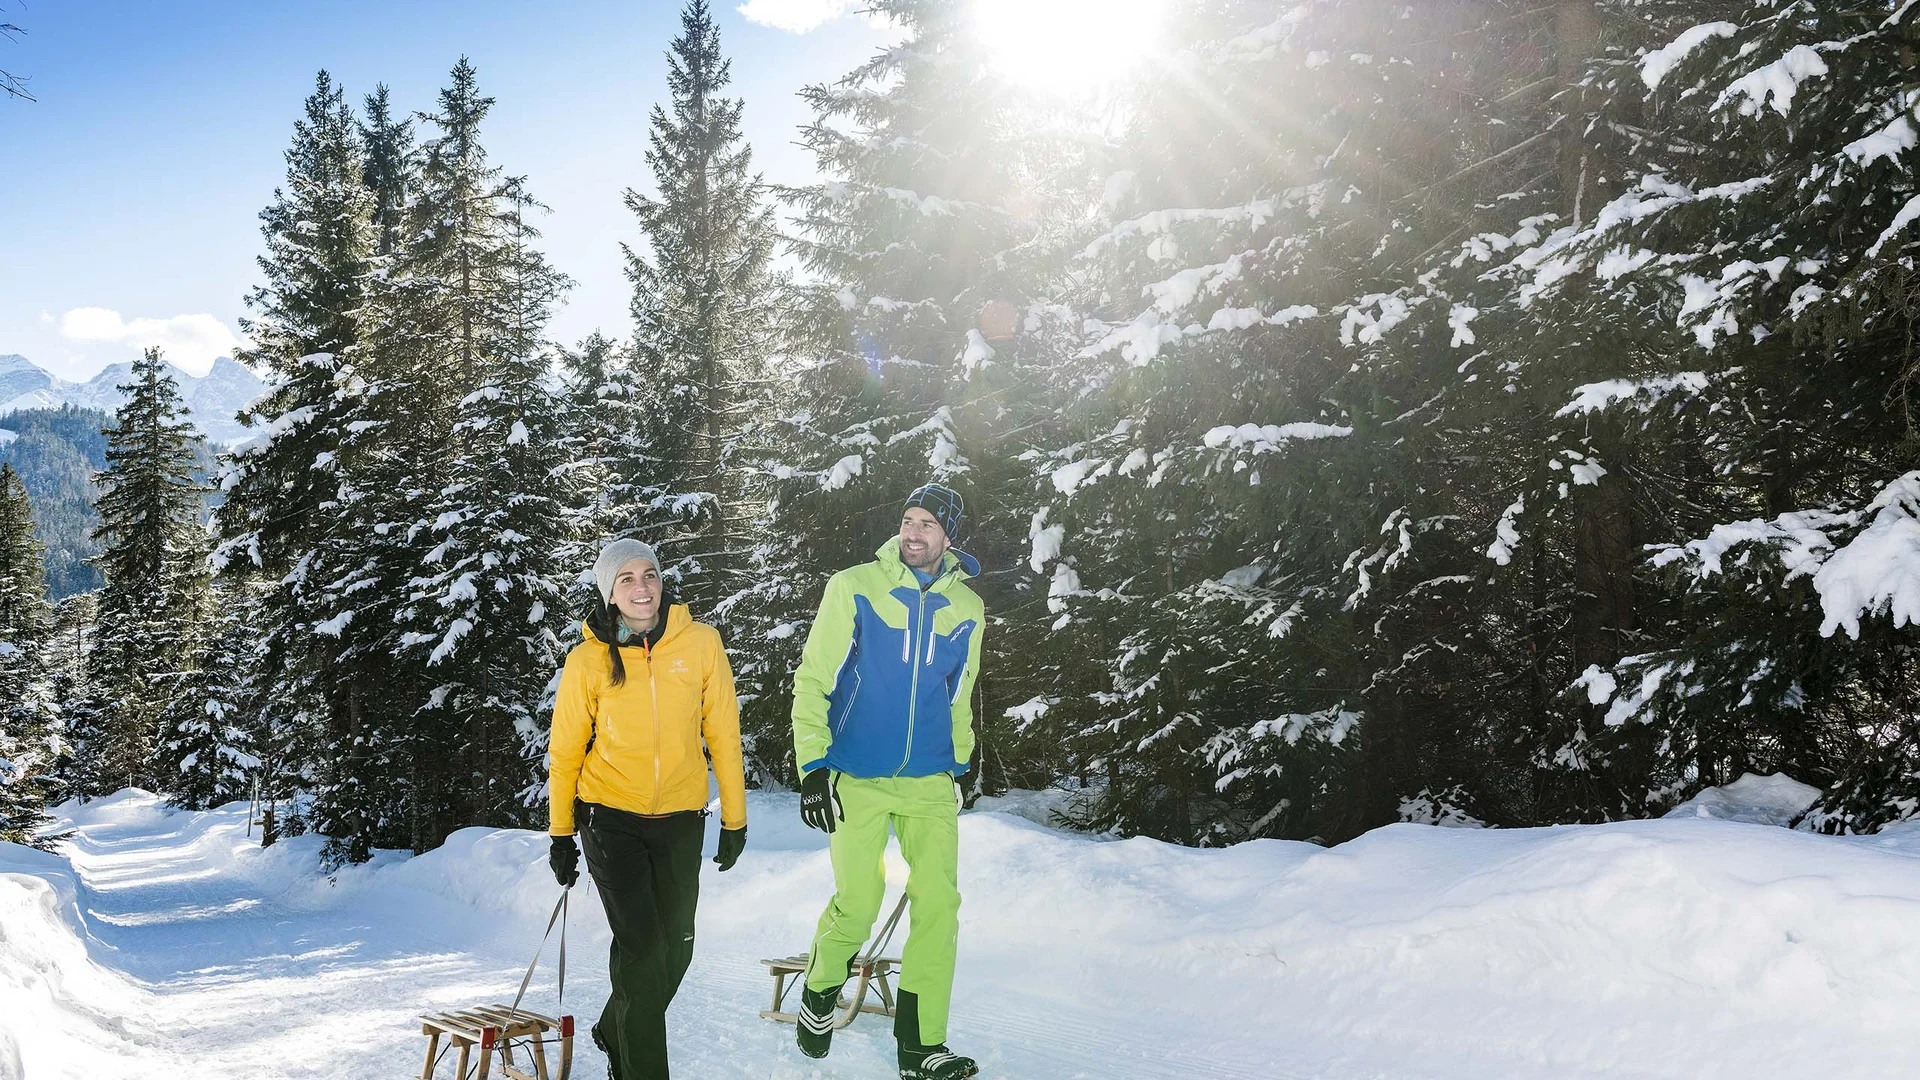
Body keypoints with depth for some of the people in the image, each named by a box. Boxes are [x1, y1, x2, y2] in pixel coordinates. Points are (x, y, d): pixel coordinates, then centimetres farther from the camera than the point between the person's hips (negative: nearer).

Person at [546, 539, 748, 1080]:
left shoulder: (700, 643, -5)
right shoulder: (588, 660, -7)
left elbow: (723, 732, 1)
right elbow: (565, 750, 3)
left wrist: (734, 818, 4)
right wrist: (560, 832, 6)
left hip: (680, 818, 2)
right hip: (610, 817, -2)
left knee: (676, 949, 11)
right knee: (641, 946, -11)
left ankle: (615, 1033, 38)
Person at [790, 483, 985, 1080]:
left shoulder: (966, 607, 6)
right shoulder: (854, 587, -5)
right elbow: (813, 679, -5)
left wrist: (957, 765, 20)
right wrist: (812, 765, -11)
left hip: (931, 782, 3)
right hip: (855, 778, -3)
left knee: (939, 904, -4)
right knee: (857, 903, -5)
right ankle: (820, 991, 26)